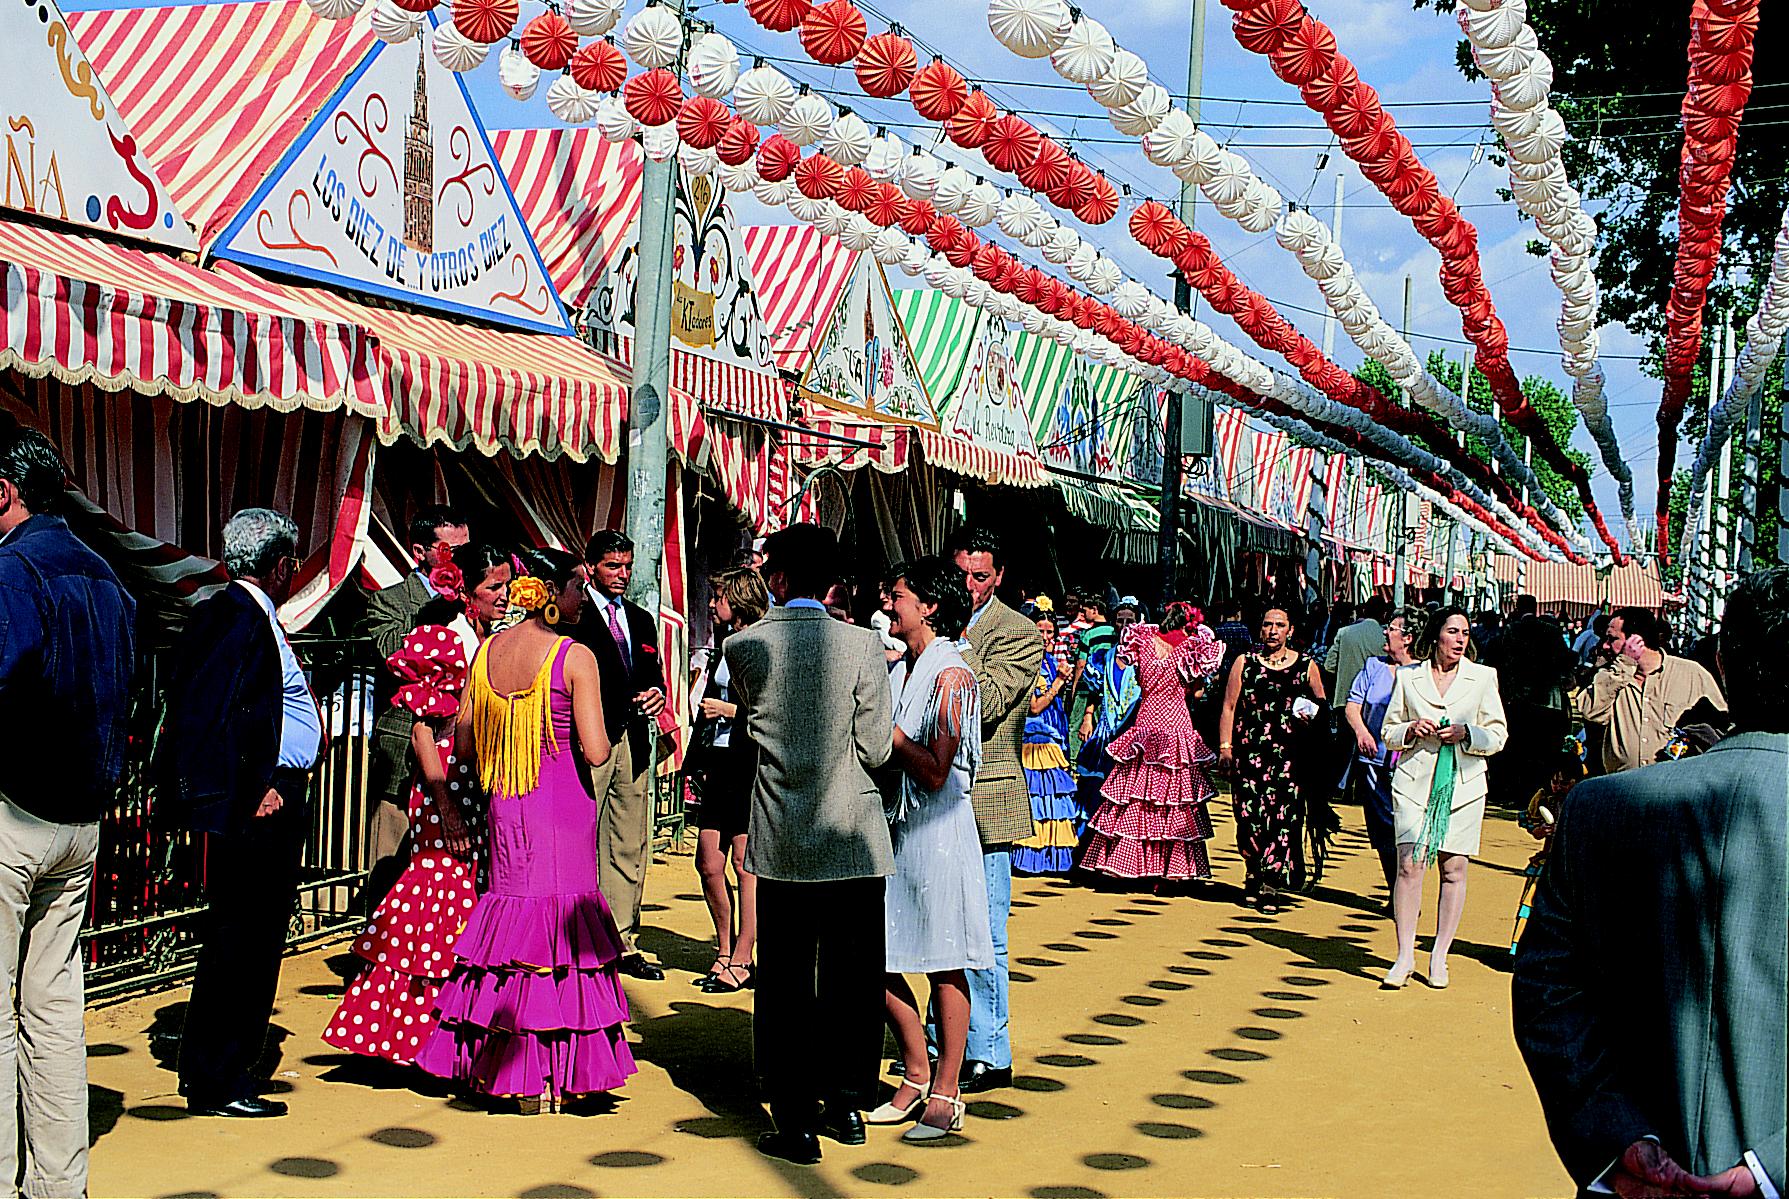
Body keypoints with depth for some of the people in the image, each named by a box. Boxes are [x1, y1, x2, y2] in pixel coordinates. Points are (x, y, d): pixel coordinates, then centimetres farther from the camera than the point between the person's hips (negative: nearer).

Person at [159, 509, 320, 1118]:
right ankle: (219, 1083, 2)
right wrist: (258, 790, -20)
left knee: (234, 936, 18)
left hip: (260, 800, 11)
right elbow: (223, 714, -23)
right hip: (259, 802, -11)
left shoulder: (232, 611, 16)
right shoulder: (242, 617, -15)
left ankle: (203, 1066, 28)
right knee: (247, 938, -5)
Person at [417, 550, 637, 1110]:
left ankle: (498, 1065, 14)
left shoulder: (486, 652, 5)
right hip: (563, 808, -5)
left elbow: (463, 745, 9)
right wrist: (600, 733, 4)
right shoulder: (575, 657, -12)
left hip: (504, 808, 5)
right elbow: (596, 751, -17)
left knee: (511, 905, 13)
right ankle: (545, 1079, 4)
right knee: (562, 913, 2)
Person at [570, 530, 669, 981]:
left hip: (633, 743, 7)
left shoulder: (642, 621, 19)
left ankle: (623, 945, 14)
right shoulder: (571, 616, -2)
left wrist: (656, 695, 1)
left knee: (630, 848, 8)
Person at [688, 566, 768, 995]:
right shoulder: (727, 643, 16)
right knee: (708, 863, 7)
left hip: (752, 762, -8)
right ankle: (725, 951, 20)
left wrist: (729, 710, -11)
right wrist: (699, 760, 19)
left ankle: (741, 961, 2)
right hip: (719, 763, 8)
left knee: (745, 863, -4)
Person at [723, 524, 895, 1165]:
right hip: (855, 840, 0)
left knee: (785, 984, 7)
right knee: (852, 979, 13)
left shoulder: (743, 647, -5)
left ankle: (796, 1124, 9)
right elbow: (877, 749, -7)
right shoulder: (863, 645, -9)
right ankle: (848, 1105, 24)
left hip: (782, 842, 0)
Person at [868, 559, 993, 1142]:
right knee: (877, 959, 8)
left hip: (938, 828, -8)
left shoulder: (951, 677, -12)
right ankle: (917, 1076, 24)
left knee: (944, 964, 1)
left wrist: (884, 723, -13)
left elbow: (935, 771, -18)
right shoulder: (896, 671, 12)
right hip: (891, 826, 8)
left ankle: (945, 1094, 10)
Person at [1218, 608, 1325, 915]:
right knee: (1250, 813, -5)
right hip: (1250, 753, 0)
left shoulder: (1306, 666, 11)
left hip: (1290, 754, 0)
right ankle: (1255, 875, 16)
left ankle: (1270, 885, -5)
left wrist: (1312, 717, -2)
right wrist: (1225, 746, 0)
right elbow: (1229, 707, 8)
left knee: (1283, 816, -8)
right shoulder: (1244, 664, 10)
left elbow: (1322, 705, 20)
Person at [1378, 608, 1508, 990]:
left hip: (1462, 783, 0)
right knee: (1409, 864, -9)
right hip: (1415, 781, 0)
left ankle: (1439, 957, 9)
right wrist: (1412, 730, -7)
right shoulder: (1408, 677, 9)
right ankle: (1405, 955, -3)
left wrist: (1465, 734, -11)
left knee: (1454, 869, 0)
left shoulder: (1483, 677, 8)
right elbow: (1389, 732, 13)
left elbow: (1498, 735, 7)